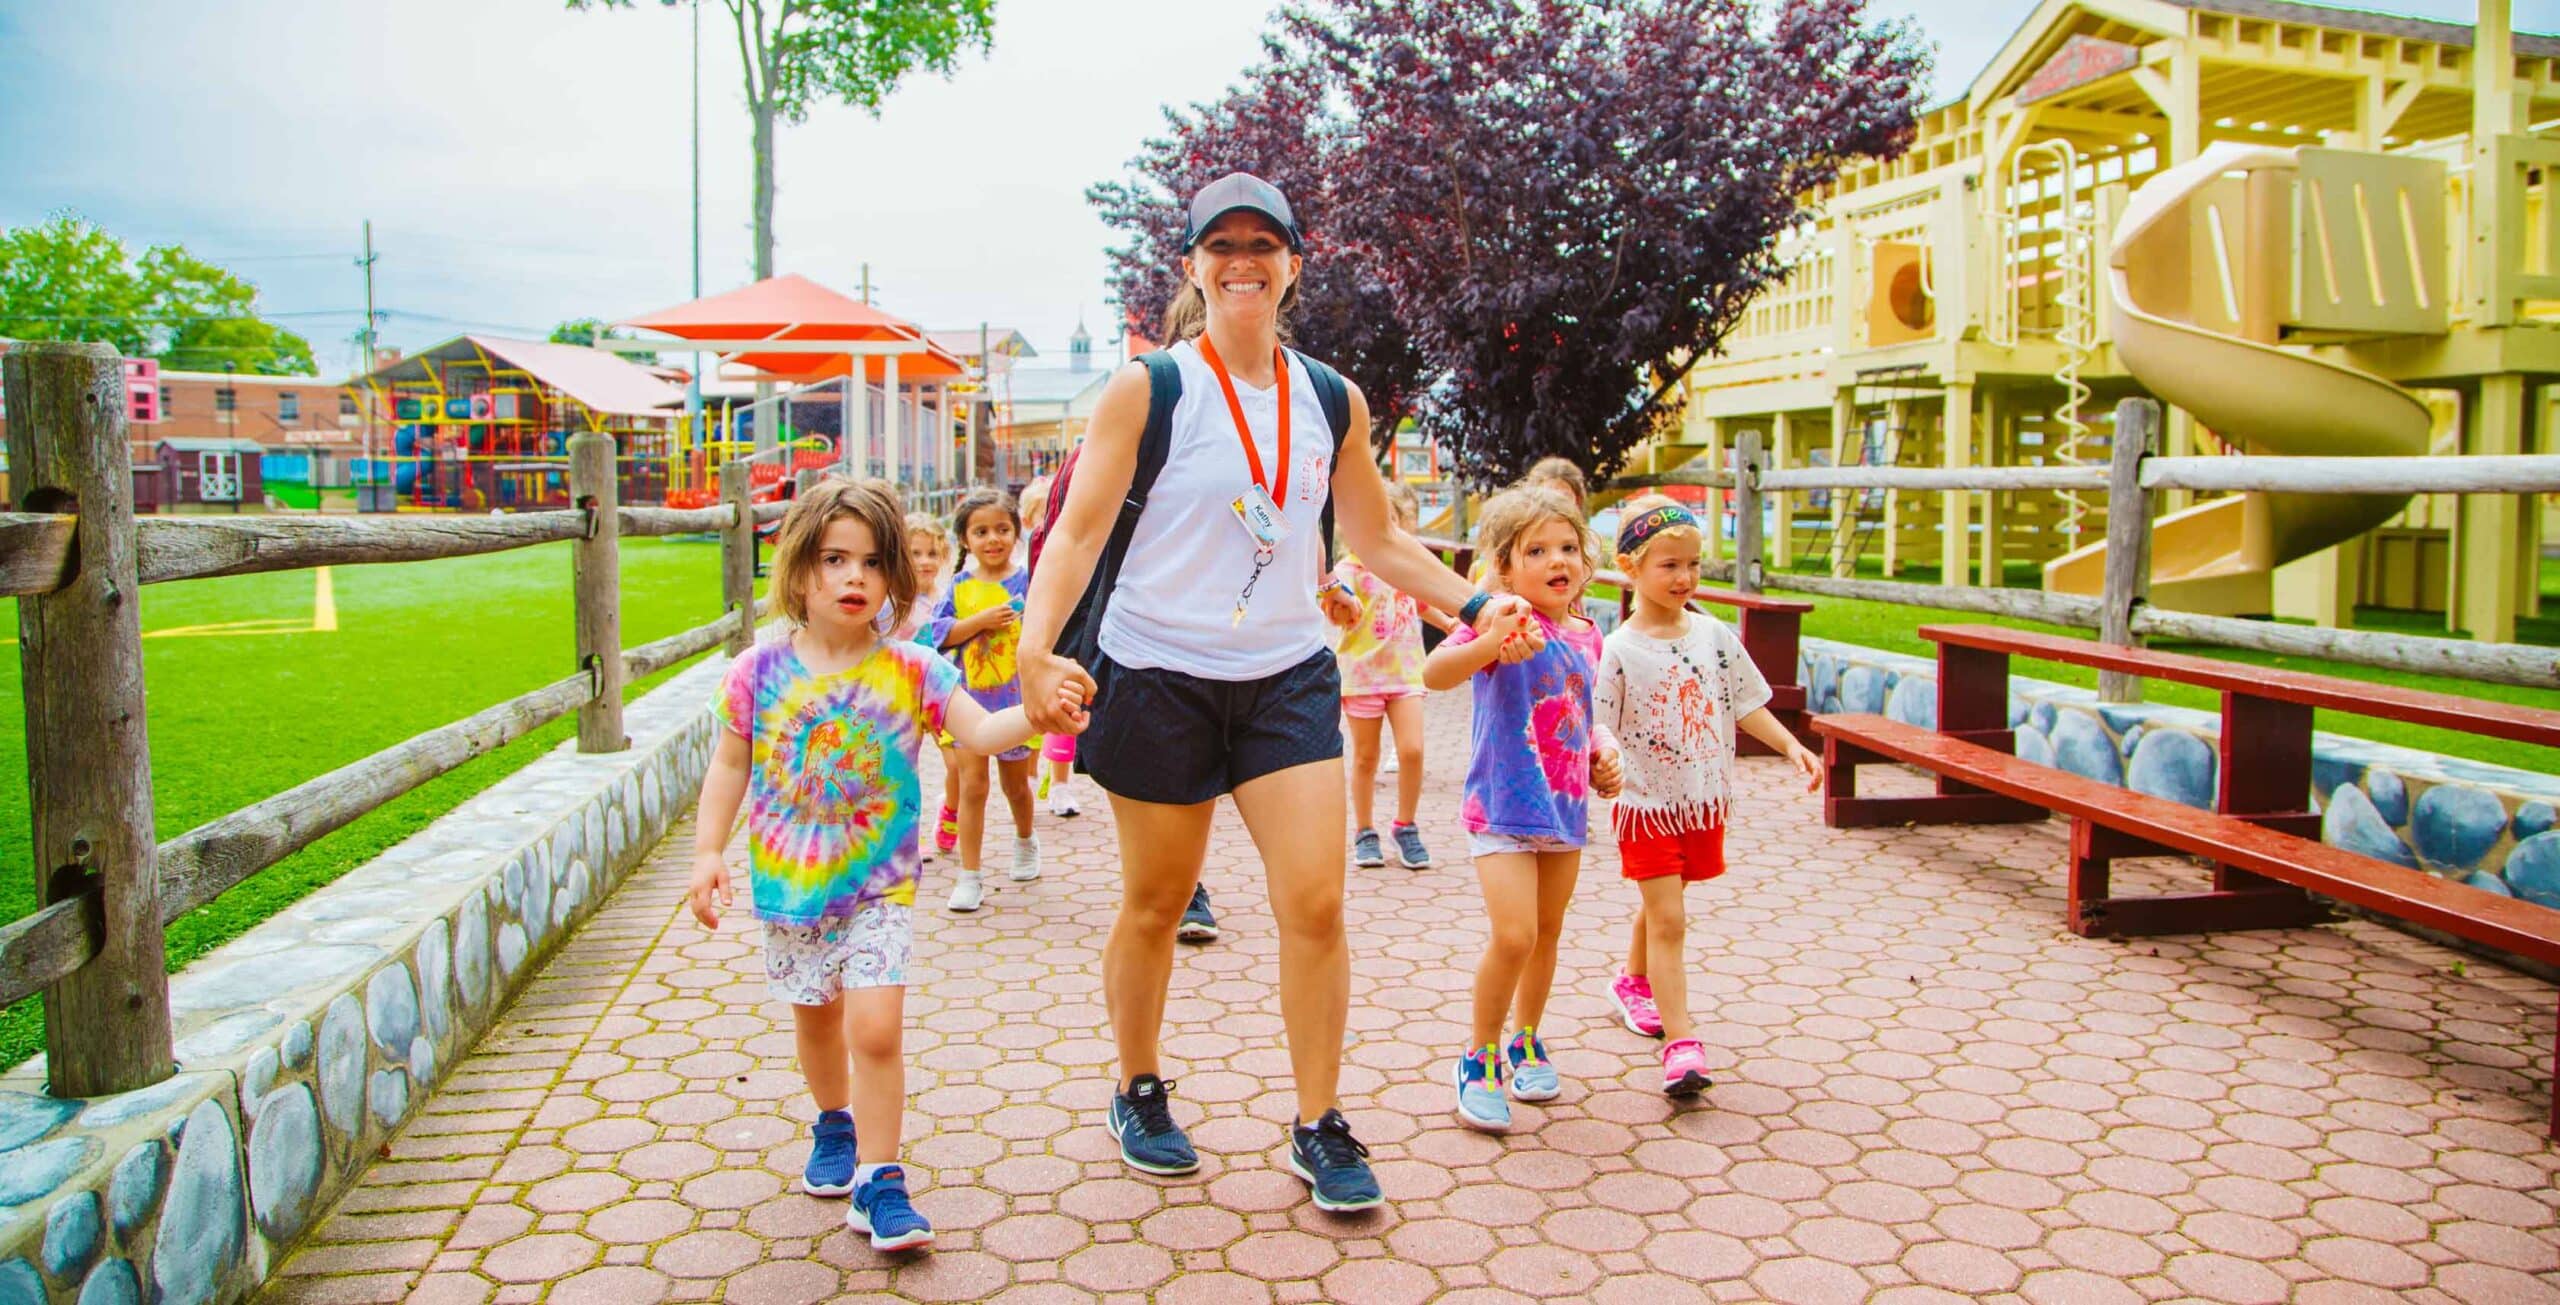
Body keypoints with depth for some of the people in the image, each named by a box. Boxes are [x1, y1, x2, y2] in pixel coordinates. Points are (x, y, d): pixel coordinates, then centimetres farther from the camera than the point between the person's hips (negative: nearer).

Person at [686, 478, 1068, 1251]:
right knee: (815, 1018, 20)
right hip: (788, 883, 2)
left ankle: (878, 1180, 3)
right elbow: (730, 767, 2)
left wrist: (1033, 713, -40)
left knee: (876, 1026, -11)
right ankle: (836, 1124, 48)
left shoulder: (912, 672, -11)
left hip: (880, 886, -2)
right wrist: (708, 852, -4)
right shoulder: (759, 673, -7)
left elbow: (981, 733, -20)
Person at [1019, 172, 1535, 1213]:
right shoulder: (1147, 389, -6)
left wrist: (1474, 603, 6)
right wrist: (1036, 649, -27)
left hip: (1289, 677, 3)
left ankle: (1318, 1127, 12)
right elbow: (1078, 534, -12)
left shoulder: (1332, 402, 6)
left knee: (1315, 904, -4)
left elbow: (1377, 542, 17)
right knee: (1155, 906, 10)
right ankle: (1139, 1095, 34)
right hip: (1160, 678, -3)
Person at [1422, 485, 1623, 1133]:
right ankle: (1479, 1059, 5)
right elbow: (1434, 673, -32)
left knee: (1547, 933, 16)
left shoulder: (1586, 634, 7)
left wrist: (1602, 752, 5)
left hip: (1567, 807, 7)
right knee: (1512, 934, -15)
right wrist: (1494, 642, -47)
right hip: (1502, 806, -7)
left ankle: (1526, 1043, 37)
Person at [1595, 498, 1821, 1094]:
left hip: (1706, 800, 5)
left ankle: (1634, 981, 47)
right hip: (1647, 803, -4)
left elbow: (1746, 704, 9)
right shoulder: (1619, 650, -12)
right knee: (1667, 917, -7)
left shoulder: (1716, 635, 1)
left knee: (1659, 906, 21)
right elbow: (1599, 729, -14)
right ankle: (1681, 1042, -6)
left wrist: (1792, 746, 2)